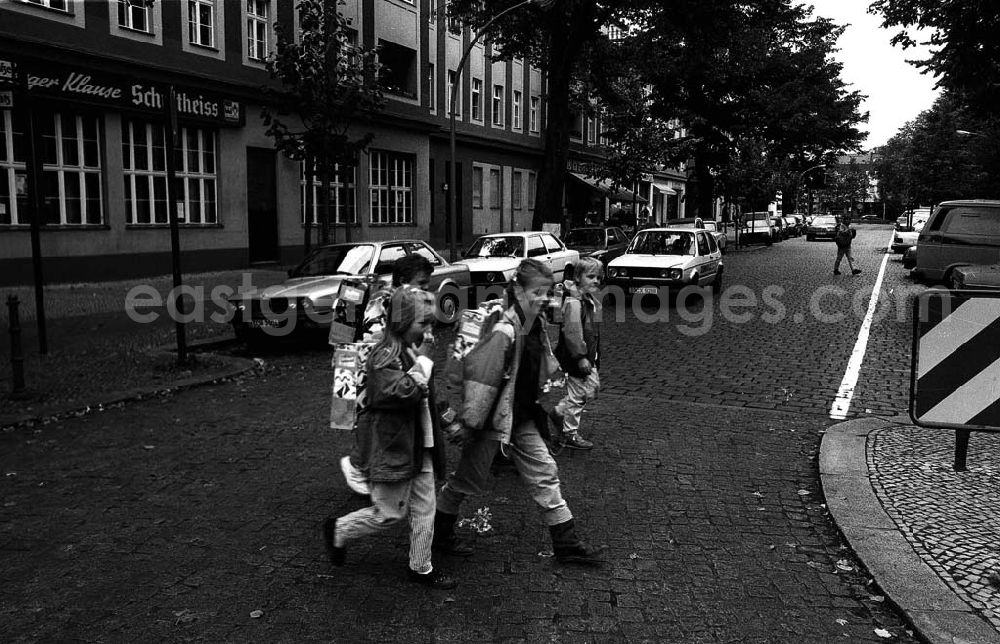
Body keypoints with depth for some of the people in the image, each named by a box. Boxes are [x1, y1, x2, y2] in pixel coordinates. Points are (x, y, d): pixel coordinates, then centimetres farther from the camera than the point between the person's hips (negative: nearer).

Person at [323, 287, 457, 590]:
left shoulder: (411, 350, 10)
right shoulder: (384, 357, -20)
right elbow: (404, 392, -36)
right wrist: (422, 366, -23)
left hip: (419, 446, 9)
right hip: (393, 449, -9)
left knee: (424, 508, 13)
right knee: (389, 513, 4)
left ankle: (421, 567, 27)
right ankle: (337, 530, 26)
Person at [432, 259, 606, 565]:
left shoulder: (537, 324, 1)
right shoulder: (504, 331, -27)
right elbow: (478, 375, -24)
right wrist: (470, 423, -19)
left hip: (522, 418, 8)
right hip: (494, 419, -8)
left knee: (544, 472, 9)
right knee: (468, 479, 9)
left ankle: (566, 543, 19)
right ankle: (439, 534, 32)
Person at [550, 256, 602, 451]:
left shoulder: (592, 300, 11)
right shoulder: (574, 303, -22)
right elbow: (572, 332, -27)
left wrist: (595, 355, 24)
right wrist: (580, 357, -27)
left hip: (588, 356, 10)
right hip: (576, 357, -10)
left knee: (593, 387, 18)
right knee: (577, 394, 0)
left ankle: (559, 412, 30)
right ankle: (569, 434, 15)